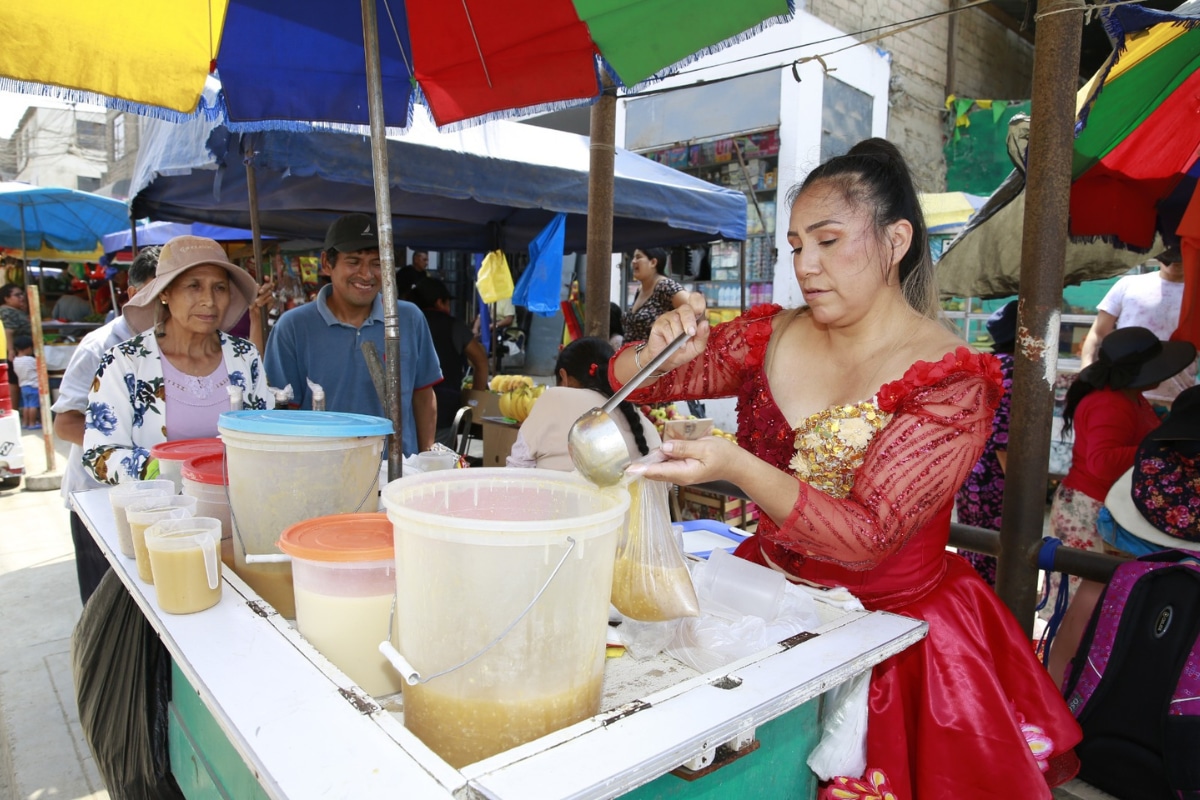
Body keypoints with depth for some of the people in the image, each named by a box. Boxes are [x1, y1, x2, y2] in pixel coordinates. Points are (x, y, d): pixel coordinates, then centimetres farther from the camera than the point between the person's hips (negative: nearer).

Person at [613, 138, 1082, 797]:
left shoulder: (952, 382, -15)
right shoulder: (769, 337, -2)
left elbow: (868, 538, -23)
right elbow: (628, 380, 4)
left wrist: (737, 466, -36)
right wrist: (662, 348, -19)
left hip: (892, 623, -3)